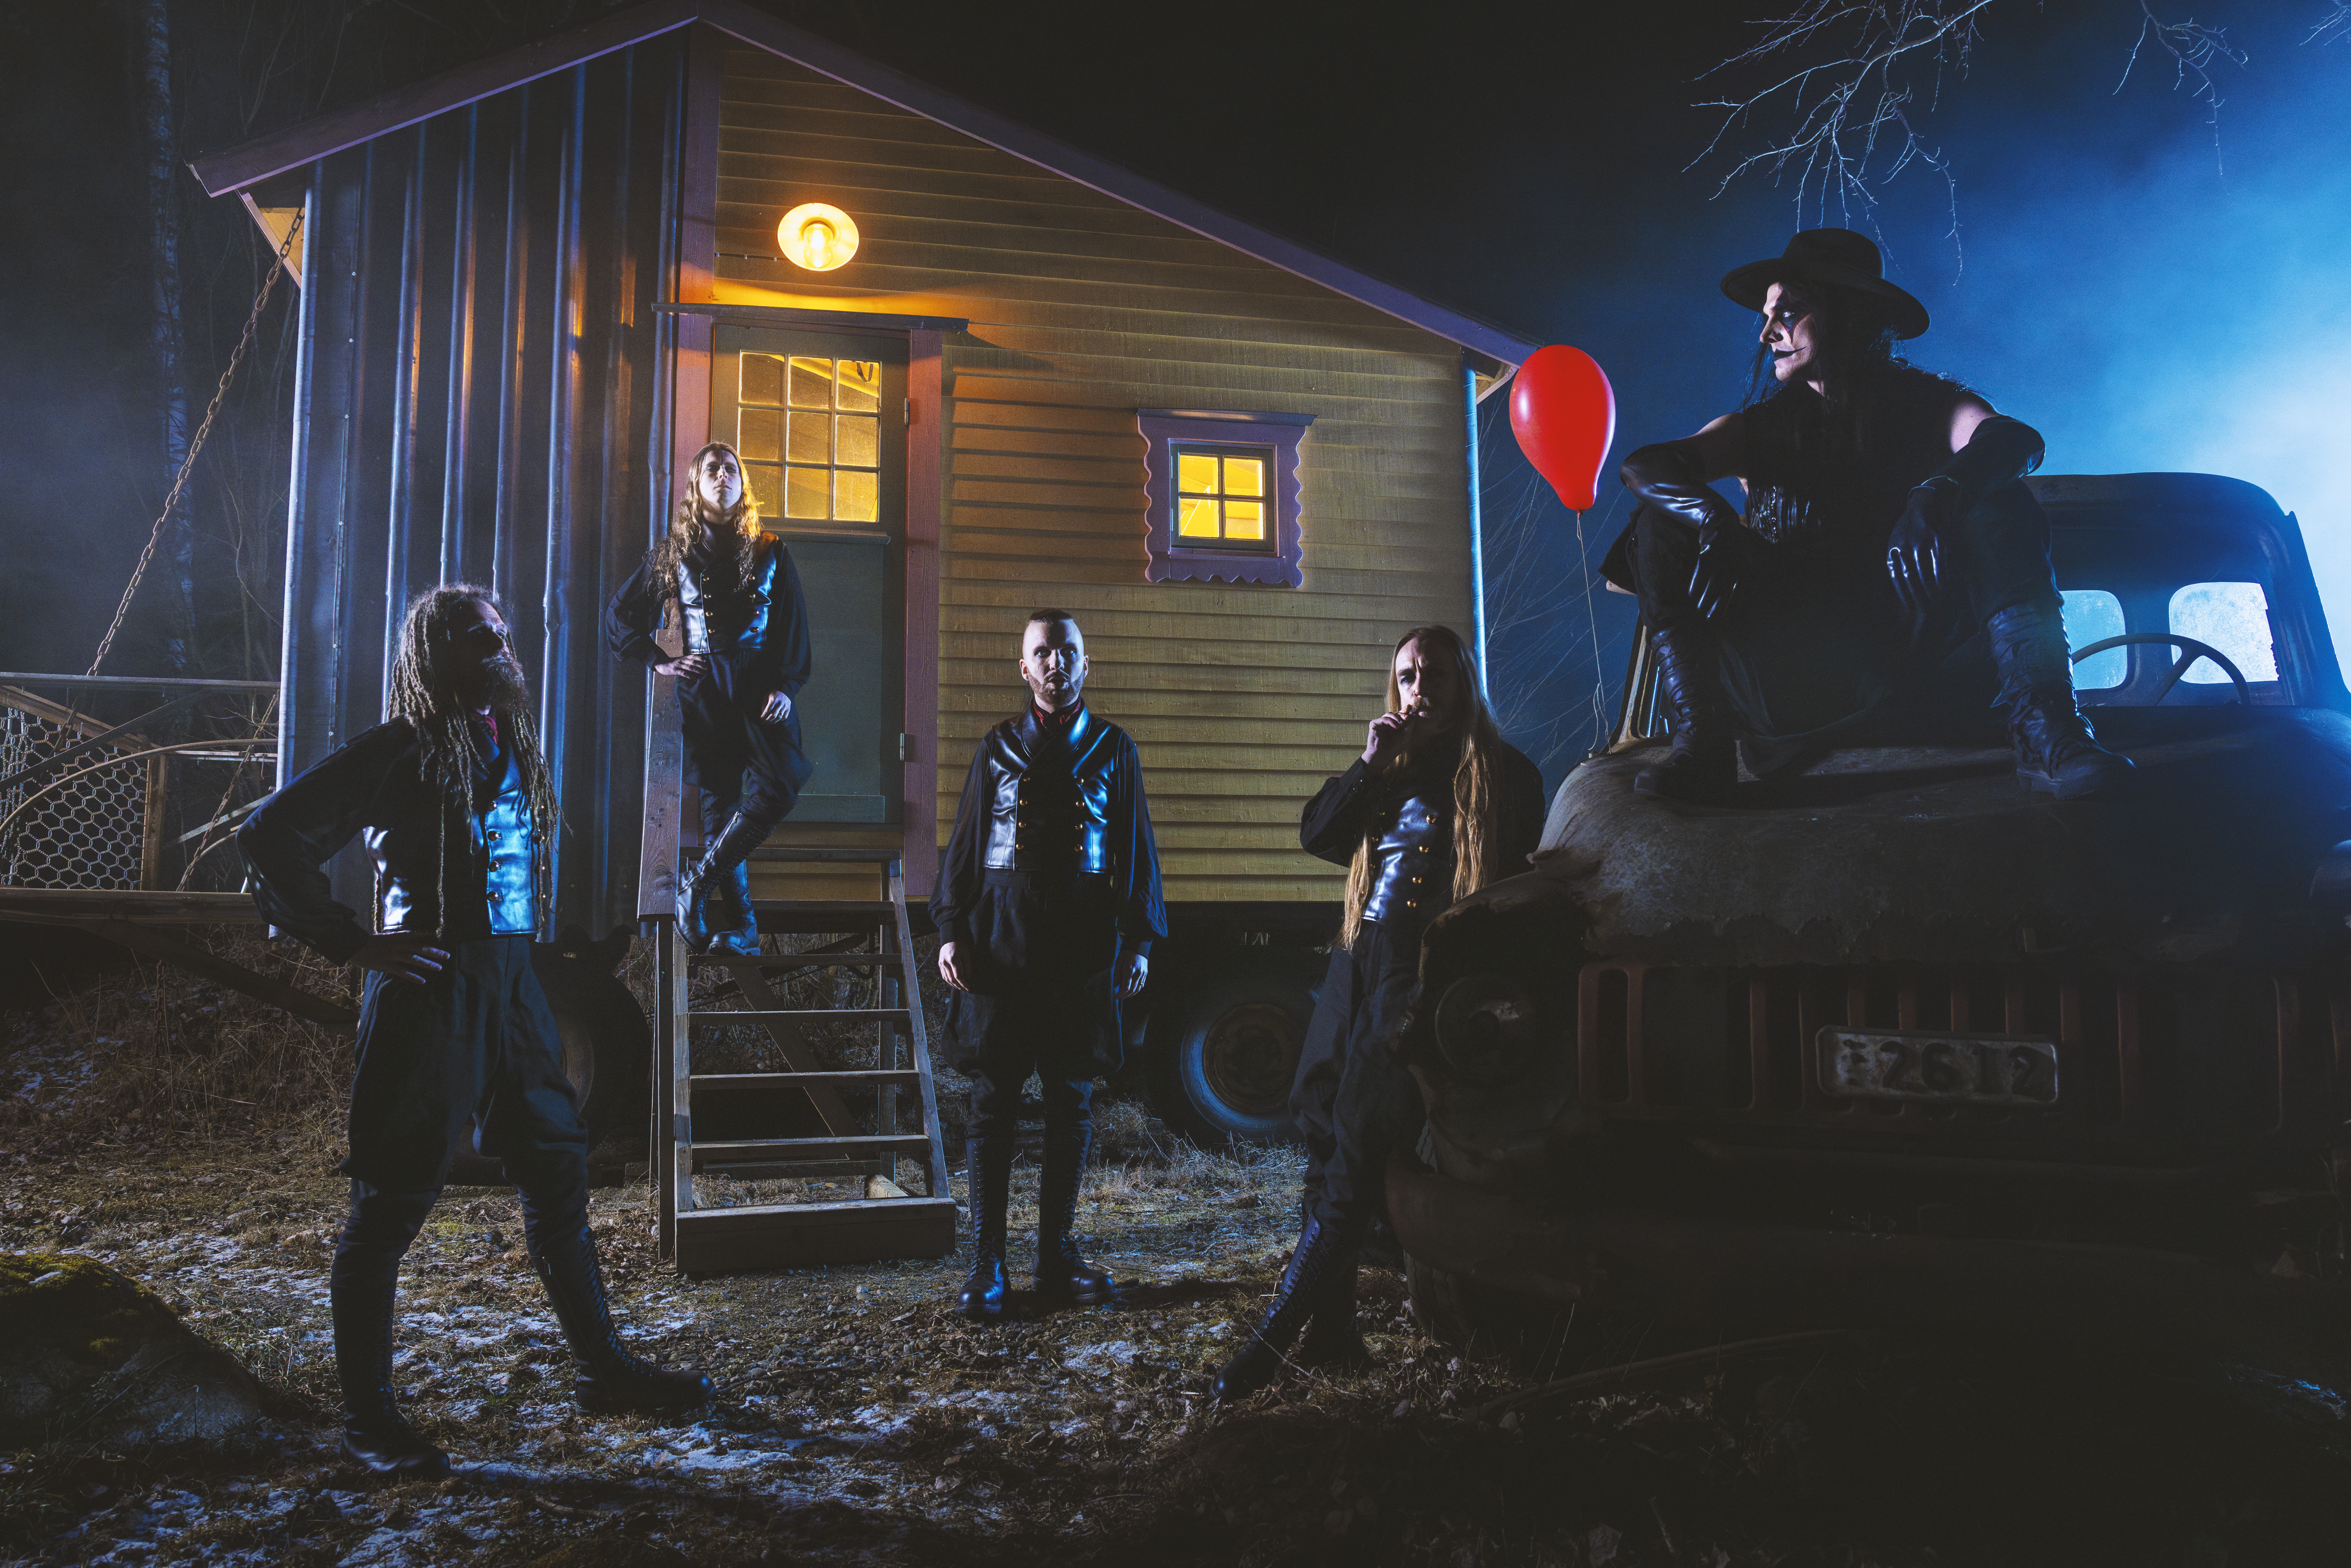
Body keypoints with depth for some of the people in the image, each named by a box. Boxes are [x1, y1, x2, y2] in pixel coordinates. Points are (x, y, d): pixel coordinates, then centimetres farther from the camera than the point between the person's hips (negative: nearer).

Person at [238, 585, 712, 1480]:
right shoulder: (403, 750, -9)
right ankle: (366, 1416, 14)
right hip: (431, 990, -8)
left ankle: (602, 1369, 24)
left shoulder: (510, 747, 14)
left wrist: (515, 951, 14)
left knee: (559, 1172, 12)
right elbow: (269, 836, -13)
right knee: (390, 1204, 2)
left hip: (509, 984, 8)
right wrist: (354, 945, -14)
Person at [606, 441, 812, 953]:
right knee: (720, 804, -1)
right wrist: (658, 662, 7)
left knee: (777, 791, -18)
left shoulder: (770, 551, 11)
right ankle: (740, 927, 2)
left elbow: (794, 626, 6)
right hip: (705, 690, 0)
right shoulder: (673, 553, 11)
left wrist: (787, 685, -7)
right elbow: (621, 615, 18)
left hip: (761, 685, 0)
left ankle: (697, 883, -5)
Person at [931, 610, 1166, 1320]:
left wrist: (1138, 941, 0)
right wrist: (952, 932, -1)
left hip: (1082, 947, 1)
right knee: (993, 1103, 0)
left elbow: (1136, 852, 8)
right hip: (1002, 943, 0)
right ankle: (986, 1264, 6)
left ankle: (1057, 1253, 17)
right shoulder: (998, 746, 9)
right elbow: (965, 843, 9)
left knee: (1072, 1102, 5)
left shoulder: (1112, 749, 9)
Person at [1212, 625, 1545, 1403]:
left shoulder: (1502, 772, 3)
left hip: (1426, 968, -7)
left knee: (1358, 1146, -13)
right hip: (1362, 960, 7)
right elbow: (1316, 835, 11)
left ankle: (1276, 1336, -13)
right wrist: (1371, 766, -1)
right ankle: (1331, 1331, 13)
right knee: (1325, 1128, 5)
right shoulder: (1392, 765, 20)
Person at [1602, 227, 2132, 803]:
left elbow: (2017, 439, -16)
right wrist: (1713, 522, -28)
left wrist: (1940, 492, -38)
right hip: (1790, 661, 2)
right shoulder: (1766, 423, 11)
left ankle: (2043, 728, -36)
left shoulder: (1921, 403, 6)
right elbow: (1647, 465, -6)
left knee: (1998, 508, -21)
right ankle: (1702, 741, -28)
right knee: (1664, 524, -12)